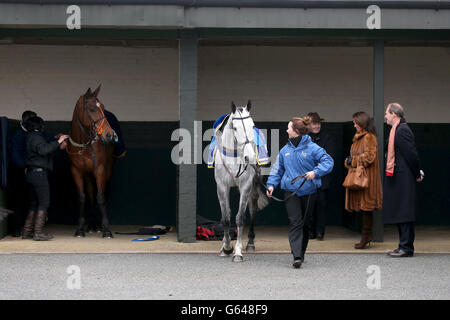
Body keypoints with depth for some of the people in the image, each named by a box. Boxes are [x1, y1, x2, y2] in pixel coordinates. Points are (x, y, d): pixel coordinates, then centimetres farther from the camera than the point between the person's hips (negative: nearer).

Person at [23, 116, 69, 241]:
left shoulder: (32, 137, 20)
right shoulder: (36, 137, -11)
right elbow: (43, 150, -28)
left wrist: (59, 146, 22)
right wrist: (58, 142, -23)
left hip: (31, 173, 10)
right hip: (39, 173, -10)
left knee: (34, 203, 13)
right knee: (44, 202, -7)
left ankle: (27, 231, 13)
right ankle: (38, 232, -10)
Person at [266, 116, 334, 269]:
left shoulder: (312, 148, -6)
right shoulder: (285, 150, 7)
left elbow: (328, 161, -9)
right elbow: (278, 169, 15)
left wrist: (315, 172, -23)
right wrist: (271, 184, 2)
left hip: (308, 191, -2)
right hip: (290, 191, 2)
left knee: (304, 223, 11)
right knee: (295, 223, -10)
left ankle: (301, 253, 28)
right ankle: (297, 256, -18)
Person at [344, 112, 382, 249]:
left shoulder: (369, 137, -11)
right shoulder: (358, 137, 20)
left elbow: (369, 156, -19)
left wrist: (353, 161, -12)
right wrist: (349, 161, 9)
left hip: (367, 177, -10)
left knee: (366, 206, -8)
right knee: (363, 206, 9)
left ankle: (366, 236, -6)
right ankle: (366, 236, 12)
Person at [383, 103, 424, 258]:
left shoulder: (402, 130, -14)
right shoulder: (397, 129, 17)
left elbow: (411, 154, -17)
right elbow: (410, 154, 20)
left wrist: (417, 174, -9)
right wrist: (416, 173, 18)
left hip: (403, 179, -10)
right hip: (398, 179, 10)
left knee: (404, 213, -8)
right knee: (400, 212, 12)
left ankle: (406, 248, -6)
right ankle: (404, 246, 17)